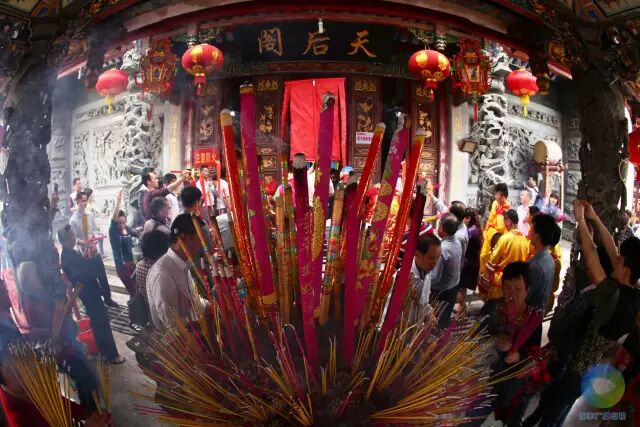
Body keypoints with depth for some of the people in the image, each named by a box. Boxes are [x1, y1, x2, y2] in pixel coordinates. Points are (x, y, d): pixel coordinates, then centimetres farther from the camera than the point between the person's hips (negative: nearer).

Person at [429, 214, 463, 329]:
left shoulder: (442, 248, -30)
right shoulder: (457, 243, -5)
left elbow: (435, 277, -27)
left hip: (441, 291, -7)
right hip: (454, 287, 7)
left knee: (437, 321, 10)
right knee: (446, 318, 23)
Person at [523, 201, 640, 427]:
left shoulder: (616, 296, -31)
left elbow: (591, 254, -29)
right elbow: (611, 250, -1)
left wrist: (580, 219, -18)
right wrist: (594, 218, 2)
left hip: (573, 371, -8)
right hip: (585, 370, 8)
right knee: (549, 405, 28)